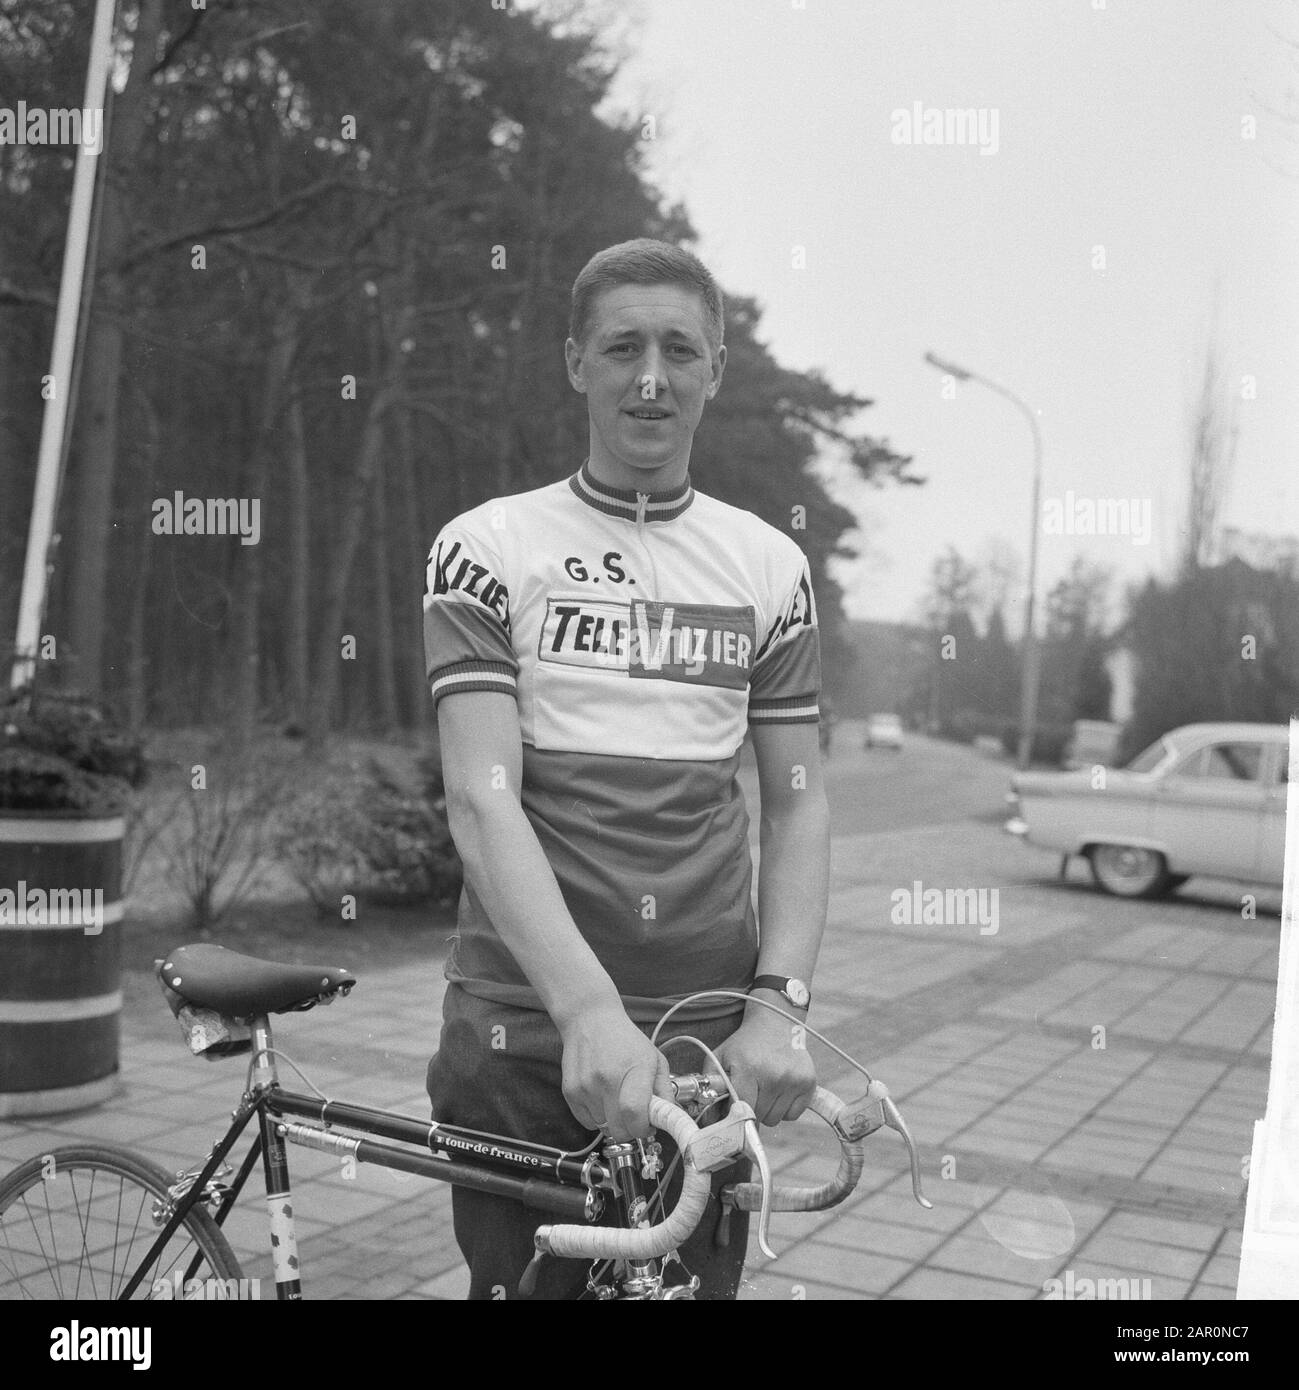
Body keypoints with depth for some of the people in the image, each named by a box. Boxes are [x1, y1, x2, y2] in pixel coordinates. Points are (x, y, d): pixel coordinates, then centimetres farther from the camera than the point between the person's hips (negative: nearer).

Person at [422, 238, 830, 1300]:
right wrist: (588, 1010, -23)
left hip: (711, 1039, 2)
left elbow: (797, 802, 6)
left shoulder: (770, 565, 7)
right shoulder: (490, 548, -2)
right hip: (526, 1039, -2)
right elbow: (482, 800, -12)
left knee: (700, 1274, 12)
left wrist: (779, 1001, -8)